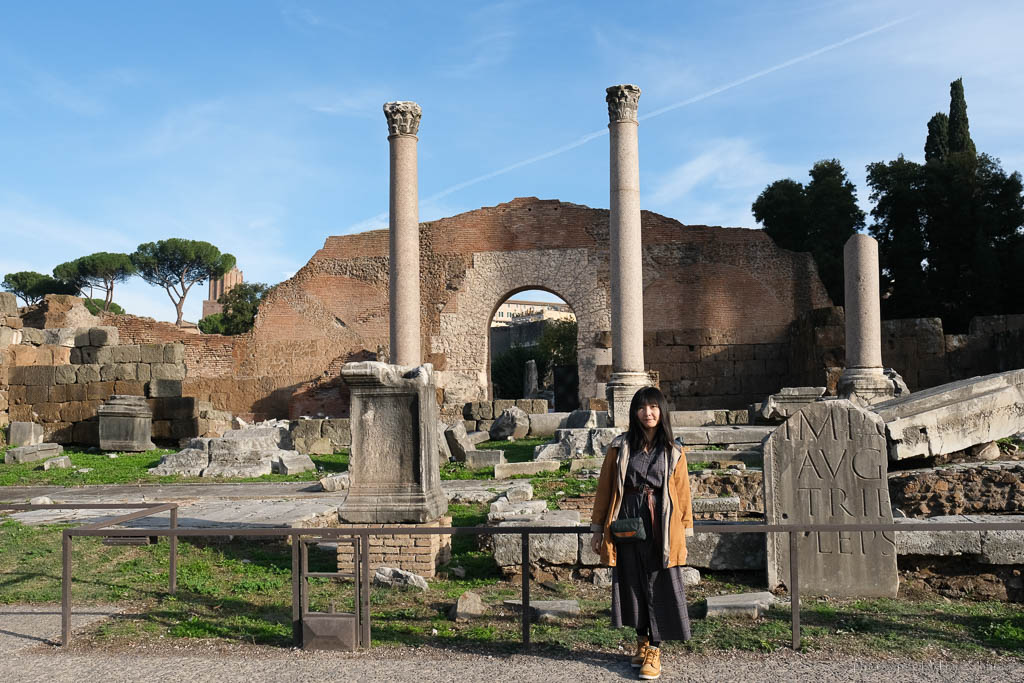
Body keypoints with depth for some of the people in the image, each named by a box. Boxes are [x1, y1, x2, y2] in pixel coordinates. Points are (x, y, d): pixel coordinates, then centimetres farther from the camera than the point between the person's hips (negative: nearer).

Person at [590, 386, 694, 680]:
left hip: (661, 527, -1)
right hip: (627, 524, 1)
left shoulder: (673, 452, 3)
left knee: (659, 587, 0)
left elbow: (682, 493, 7)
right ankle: (642, 641, 28)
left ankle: (654, 651, 11)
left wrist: (685, 532, 4)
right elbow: (604, 488, 5)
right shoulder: (620, 447, 2)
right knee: (632, 584, 10)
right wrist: (597, 529, 5)